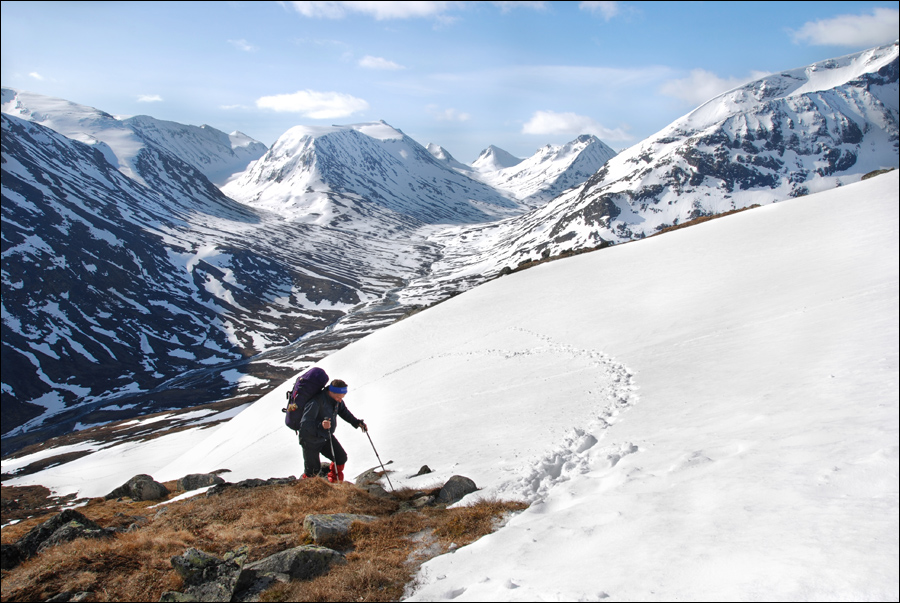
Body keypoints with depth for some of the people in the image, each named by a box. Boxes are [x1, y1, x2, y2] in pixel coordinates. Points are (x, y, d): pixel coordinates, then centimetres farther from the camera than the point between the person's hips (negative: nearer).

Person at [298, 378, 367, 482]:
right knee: (313, 470, 1)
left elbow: (344, 411, 11)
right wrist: (320, 426, -52)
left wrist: (357, 422, -1)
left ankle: (335, 482, 24)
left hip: (326, 437, 6)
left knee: (341, 458, -1)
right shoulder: (316, 402, -33)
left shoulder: (337, 400, -9)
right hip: (311, 440, -6)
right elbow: (305, 423, -36)